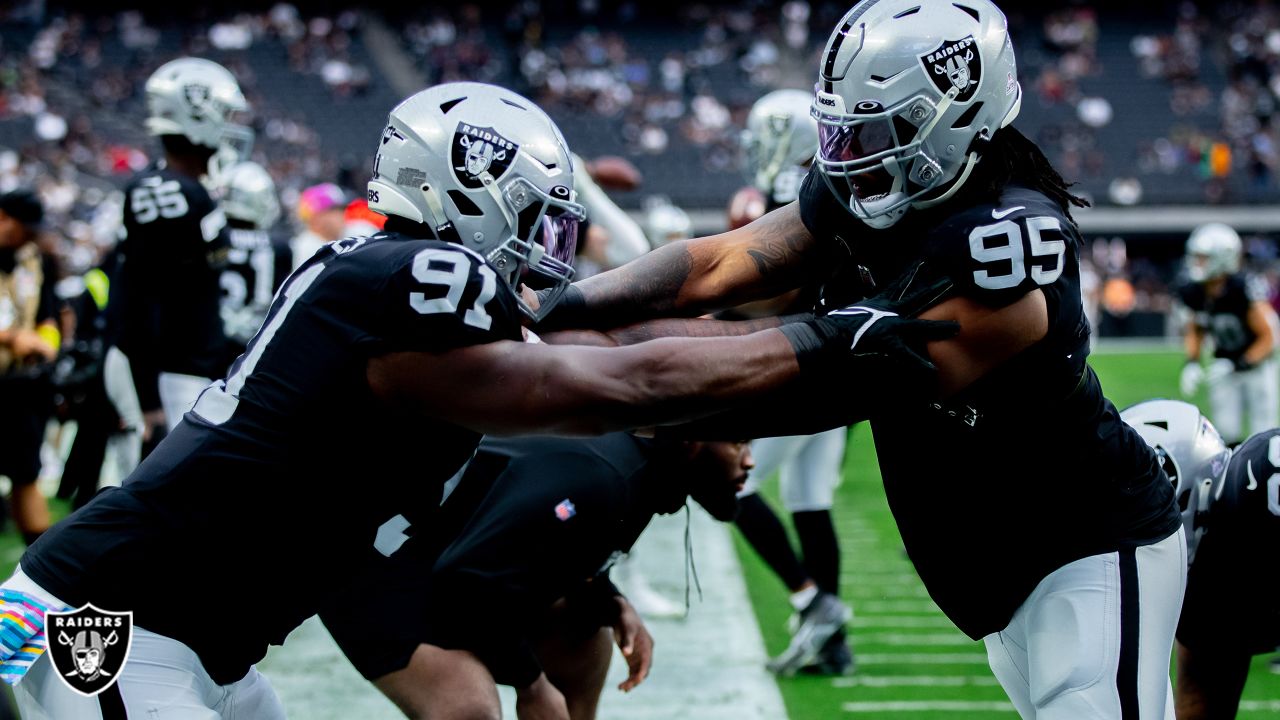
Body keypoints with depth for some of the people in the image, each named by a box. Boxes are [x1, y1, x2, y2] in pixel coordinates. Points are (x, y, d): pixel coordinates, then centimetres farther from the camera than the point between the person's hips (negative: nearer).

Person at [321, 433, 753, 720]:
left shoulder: (640, 467, 5)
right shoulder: (597, 477, -29)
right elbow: (470, 579, -33)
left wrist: (611, 606, 0)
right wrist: (529, 682, -19)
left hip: (439, 554, 11)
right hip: (378, 565, -11)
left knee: (584, 635, 19)